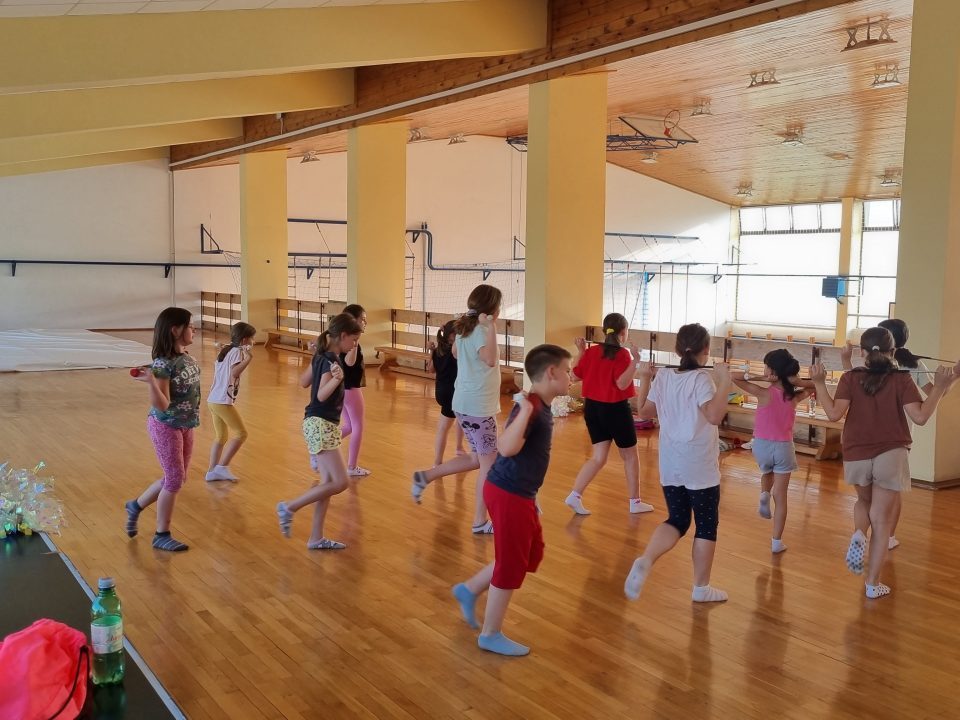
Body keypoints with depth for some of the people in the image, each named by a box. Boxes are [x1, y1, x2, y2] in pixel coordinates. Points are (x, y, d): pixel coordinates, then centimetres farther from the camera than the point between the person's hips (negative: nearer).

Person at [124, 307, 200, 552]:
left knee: (177, 478, 16)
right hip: (165, 426, -8)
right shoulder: (164, 364, -23)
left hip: (185, 425, 8)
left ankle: (136, 505, 37)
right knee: (175, 479, -1)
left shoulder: (187, 358, 1)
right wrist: (151, 382, -40)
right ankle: (162, 535, 14)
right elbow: (161, 405, -25)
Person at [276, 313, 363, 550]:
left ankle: (316, 538, 16)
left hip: (323, 424, 10)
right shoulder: (330, 360, -18)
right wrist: (336, 379, -46)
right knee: (339, 482, -10)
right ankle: (289, 507, 1)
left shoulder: (323, 355, 9)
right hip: (320, 425, -10)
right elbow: (322, 394, -29)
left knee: (328, 483, 11)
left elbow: (303, 382, 19)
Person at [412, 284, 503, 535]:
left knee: (477, 459, 19)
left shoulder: (465, 328, 7)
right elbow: (490, 359, -36)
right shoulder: (480, 331, -19)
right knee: (489, 463, 1)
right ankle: (480, 522, 8)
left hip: (466, 402, 9)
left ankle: (425, 477, 18)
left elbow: (455, 352, 26)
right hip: (478, 406, -9)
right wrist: (491, 327, -40)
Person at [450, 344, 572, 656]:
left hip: (520, 494, 10)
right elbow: (506, 448, -37)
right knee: (511, 564, 3)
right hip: (509, 495, -10)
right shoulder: (531, 406, -23)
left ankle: (470, 589, 32)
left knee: (532, 553, 21)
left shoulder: (540, 406, 8)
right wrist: (525, 410, -38)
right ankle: (491, 635, 19)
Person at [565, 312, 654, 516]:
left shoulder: (592, 351, 2)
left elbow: (575, 374, 9)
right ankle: (635, 502, 21)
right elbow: (622, 383, -23)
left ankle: (575, 496, -2)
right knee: (630, 456, 12)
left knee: (599, 457, 11)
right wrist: (635, 361, -26)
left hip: (592, 408, 6)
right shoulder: (622, 354, -15)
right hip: (615, 409, -6)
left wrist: (580, 352, 16)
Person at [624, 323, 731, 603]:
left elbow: (645, 411, 12)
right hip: (700, 467, -5)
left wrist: (644, 378, 15)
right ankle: (701, 588, 17)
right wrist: (724, 381, -26)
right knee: (706, 525, 10)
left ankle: (645, 561, -9)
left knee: (677, 520, 15)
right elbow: (714, 415, -28)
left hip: (670, 465, 5)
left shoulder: (663, 376, 2)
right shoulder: (702, 378, -15)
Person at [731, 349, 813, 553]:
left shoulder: (764, 393, -16)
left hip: (762, 445, -1)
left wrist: (756, 376, -18)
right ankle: (776, 541, 9)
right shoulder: (795, 396, -7)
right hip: (784, 447, 1)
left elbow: (733, 377, -13)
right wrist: (796, 380, -4)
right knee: (781, 497, 8)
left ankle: (764, 495, 8)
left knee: (767, 473, 35)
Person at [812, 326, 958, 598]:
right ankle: (872, 584, 11)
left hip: (856, 457, 1)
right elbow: (920, 417, -12)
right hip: (891, 456, -1)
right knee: (881, 522, 8)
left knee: (864, 501, 31)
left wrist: (819, 384, -5)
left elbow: (834, 413, -13)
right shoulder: (901, 379, -4)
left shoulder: (851, 378, -2)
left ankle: (858, 534, -1)